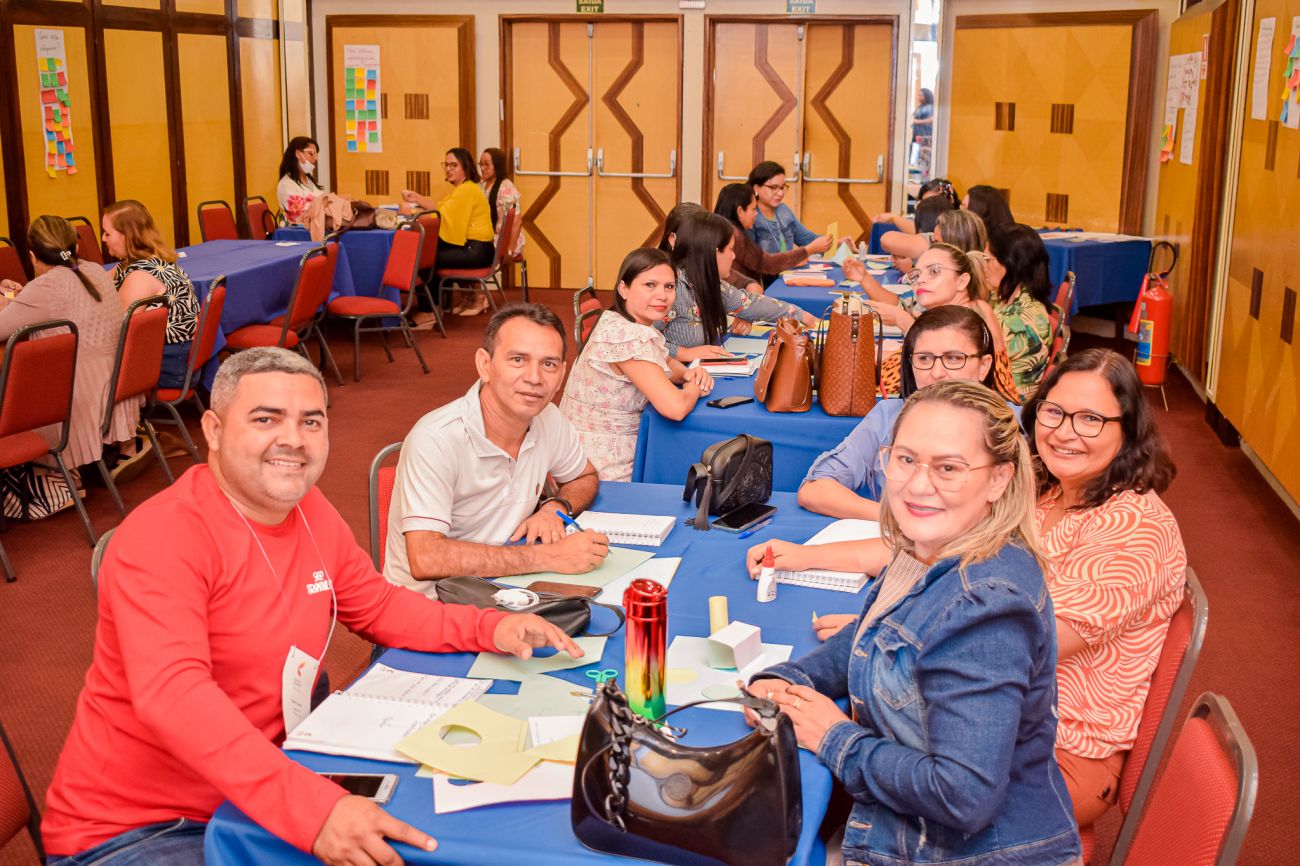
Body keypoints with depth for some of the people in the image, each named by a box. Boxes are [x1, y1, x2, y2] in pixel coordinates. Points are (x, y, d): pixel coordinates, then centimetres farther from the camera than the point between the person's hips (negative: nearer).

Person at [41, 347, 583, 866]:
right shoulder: (162, 539, -22)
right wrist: (311, 808, -45)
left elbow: (377, 606, 15)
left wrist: (489, 629, -1)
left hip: (266, 799, 7)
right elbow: (172, 694, -34)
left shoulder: (310, 510, 2)